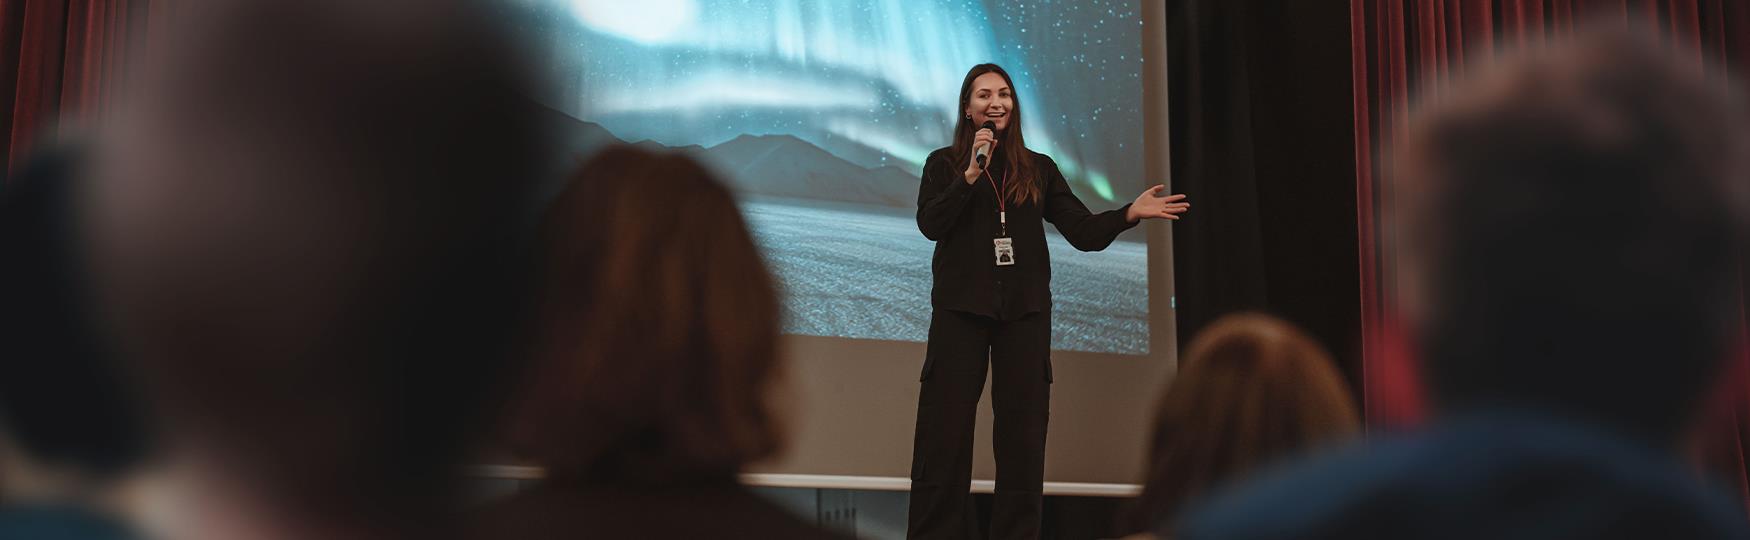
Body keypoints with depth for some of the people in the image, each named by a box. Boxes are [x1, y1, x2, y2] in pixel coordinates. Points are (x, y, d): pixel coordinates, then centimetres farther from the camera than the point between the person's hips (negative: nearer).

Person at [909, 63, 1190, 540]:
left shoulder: (1038, 169, 11)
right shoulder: (944, 164, 7)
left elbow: (1084, 233, 4)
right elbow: (930, 225, -9)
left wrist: (1130, 214, -13)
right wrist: (972, 172, -15)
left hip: (1025, 312, 2)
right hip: (961, 309, -2)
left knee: (1022, 436, 4)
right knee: (944, 433, -3)